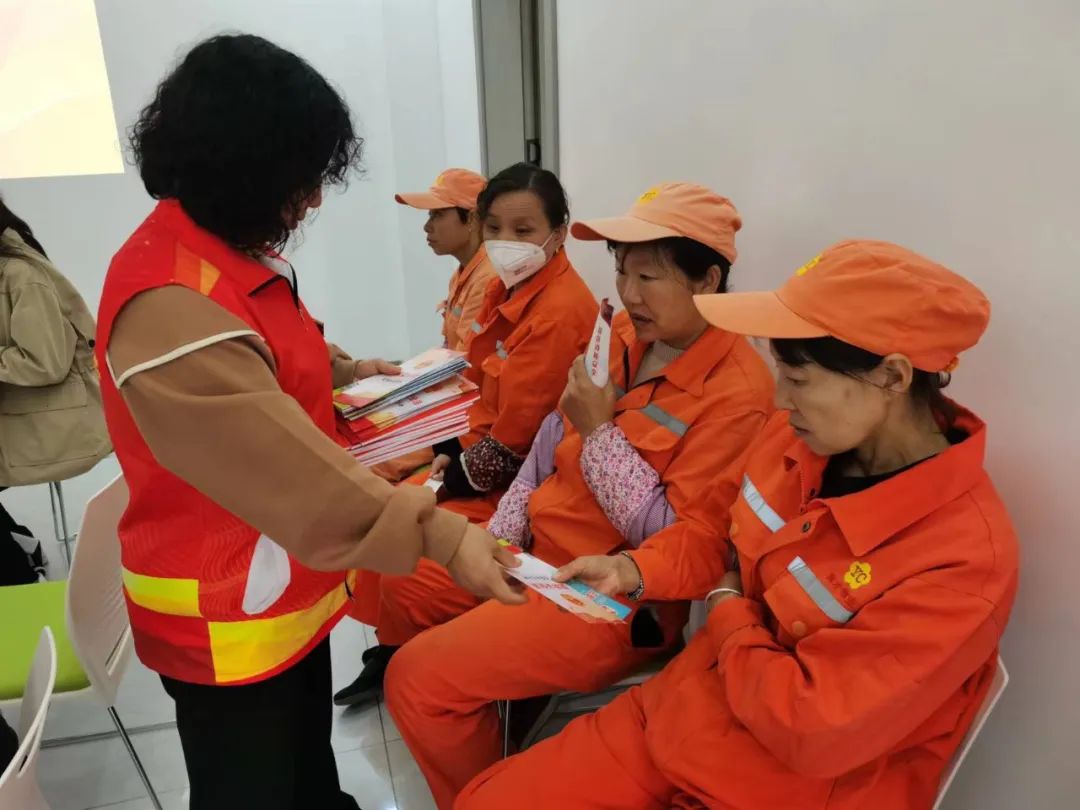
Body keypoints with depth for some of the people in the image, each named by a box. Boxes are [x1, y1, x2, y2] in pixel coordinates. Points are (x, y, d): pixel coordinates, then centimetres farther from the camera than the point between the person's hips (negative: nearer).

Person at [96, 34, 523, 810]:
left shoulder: (227, 251, 3)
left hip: (283, 586, 9)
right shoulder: (168, 306, -30)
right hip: (224, 615, -9)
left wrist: (338, 368, 11)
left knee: (307, 746, 30)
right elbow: (291, 463, -36)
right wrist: (440, 535, -37)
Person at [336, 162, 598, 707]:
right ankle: (393, 651, 25)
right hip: (492, 462, 10)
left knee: (407, 570, -14)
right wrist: (459, 450, 0)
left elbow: (520, 428, -23)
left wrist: (465, 472, -10)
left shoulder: (559, 312, -24)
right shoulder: (511, 288, 6)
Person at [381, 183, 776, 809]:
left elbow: (694, 545, -20)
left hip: (615, 594, -8)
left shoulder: (737, 392, -20)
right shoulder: (625, 334, 2)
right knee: (399, 583, 15)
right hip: (539, 548, 9)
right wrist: (497, 539, 0)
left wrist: (600, 432, -21)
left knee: (419, 679, -14)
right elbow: (552, 446, 8)